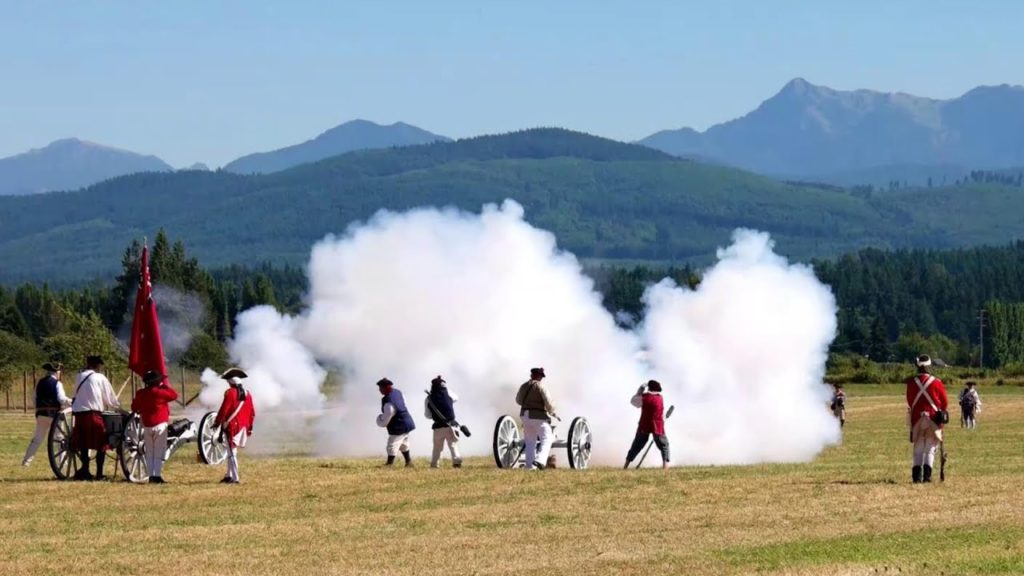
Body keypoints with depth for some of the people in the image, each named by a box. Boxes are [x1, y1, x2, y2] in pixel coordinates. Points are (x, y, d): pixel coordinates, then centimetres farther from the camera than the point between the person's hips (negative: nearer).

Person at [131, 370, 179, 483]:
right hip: (160, 425, -4)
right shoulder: (161, 392, -11)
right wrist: (165, 385, 10)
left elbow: (134, 407, 14)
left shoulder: (140, 394, 2)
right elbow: (174, 395, 3)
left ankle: (151, 476, 8)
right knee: (159, 452, -2)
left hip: (146, 426, 4)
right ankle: (157, 475, -10)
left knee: (149, 453, 11)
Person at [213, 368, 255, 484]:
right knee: (232, 451, 18)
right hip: (243, 426, 7)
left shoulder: (230, 392, -11)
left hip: (231, 425, -7)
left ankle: (234, 478, -8)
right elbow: (252, 413, 12)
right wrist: (249, 427, 20)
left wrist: (217, 422, -3)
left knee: (232, 452, -4)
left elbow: (224, 409, -14)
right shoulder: (247, 394, 9)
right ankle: (230, 475, 20)